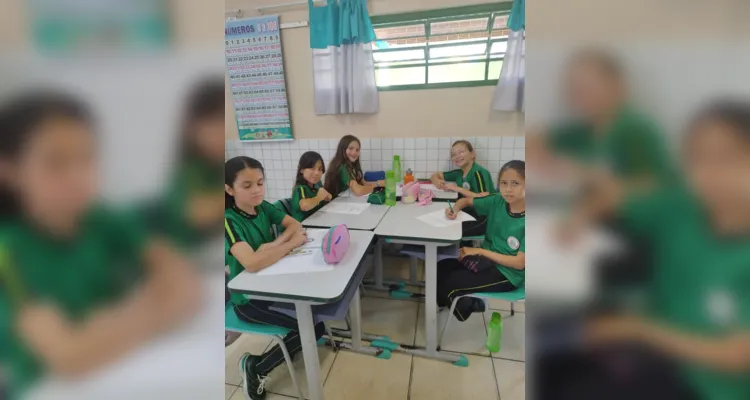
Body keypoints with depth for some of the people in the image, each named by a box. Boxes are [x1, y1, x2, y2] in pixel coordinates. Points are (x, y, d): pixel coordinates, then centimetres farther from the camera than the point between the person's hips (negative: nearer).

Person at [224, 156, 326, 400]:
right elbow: (252, 263, -40)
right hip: (249, 299, -6)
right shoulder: (229, 221, -25)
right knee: (314, 326, -12)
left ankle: (292, 346, 23)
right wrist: (292, 243, -29)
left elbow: (295, 224, -2)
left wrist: (276, 243, -22)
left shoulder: (262, 207, -4)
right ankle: (255, 367, 6)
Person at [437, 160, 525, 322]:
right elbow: (466, 200, 10)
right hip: (487, 260, 6)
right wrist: (455, 209, -13)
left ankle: (468, 305, 12)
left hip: (508, 273, -6)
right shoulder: (498, 201, -5)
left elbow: (520, 263, -20)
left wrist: (480, 251, -20)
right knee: (440, 269, -10)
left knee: (448, 283, -18)